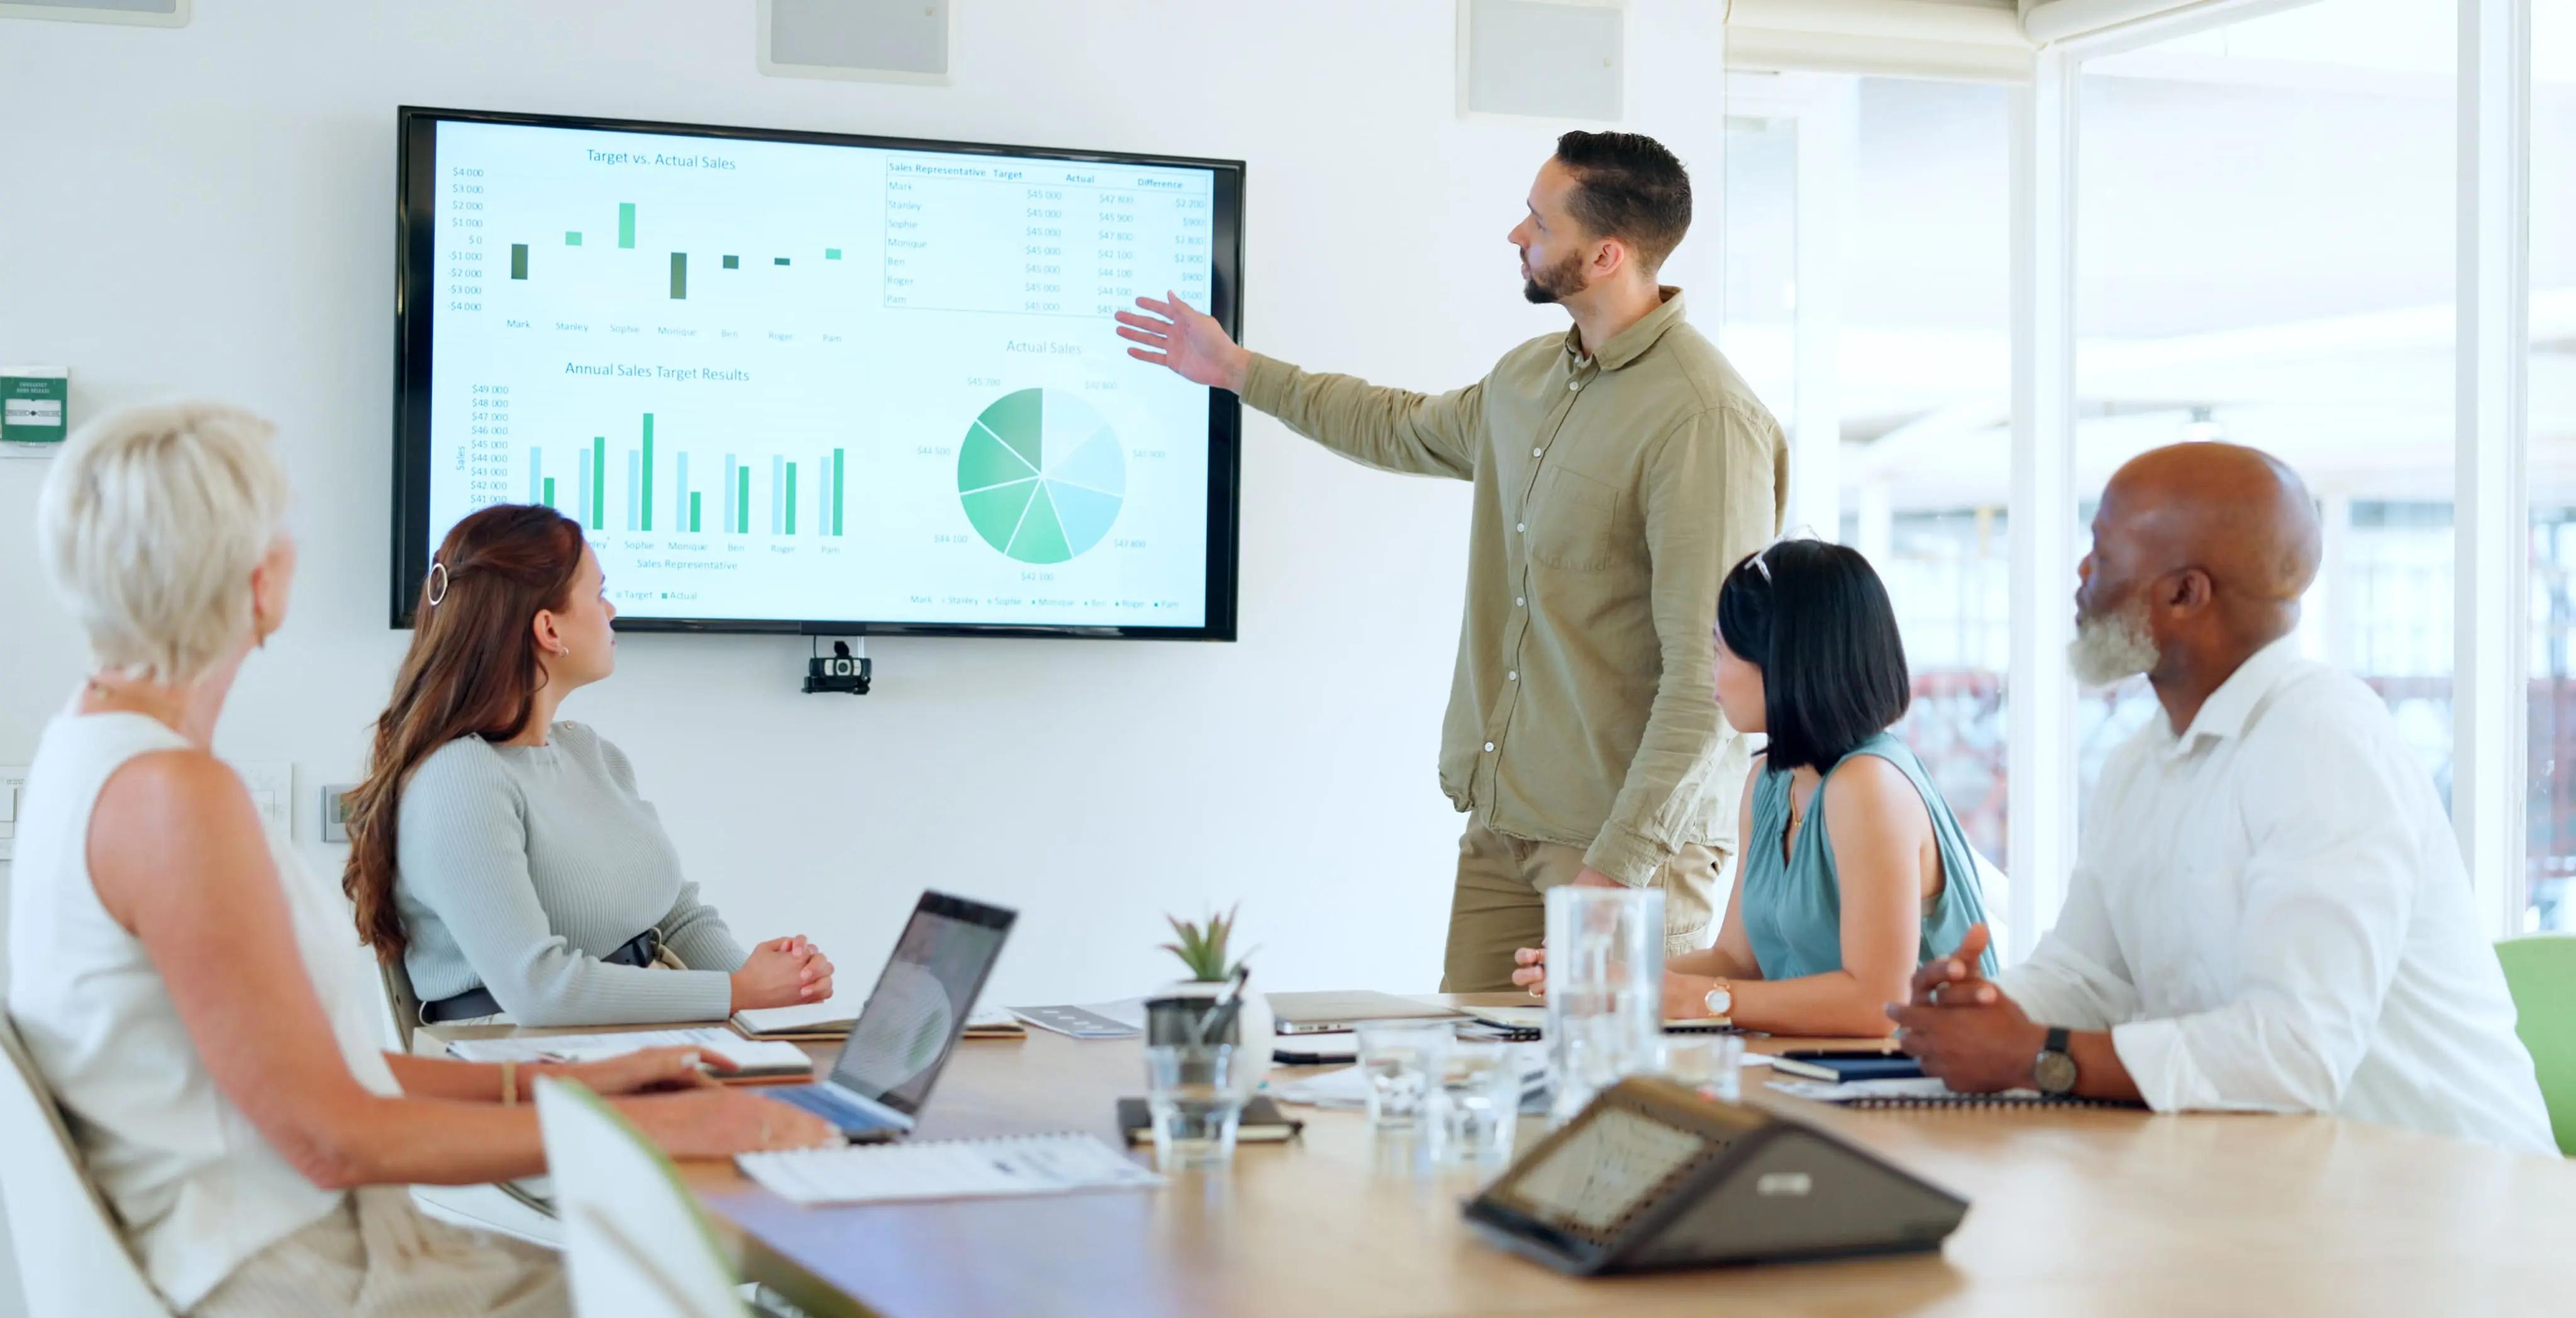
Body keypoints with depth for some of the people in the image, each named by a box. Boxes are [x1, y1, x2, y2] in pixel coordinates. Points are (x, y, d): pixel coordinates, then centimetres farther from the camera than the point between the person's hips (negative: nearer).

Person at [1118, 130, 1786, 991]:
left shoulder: (1704, 419, -18)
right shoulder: (1529, 379, 11)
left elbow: (1709, 676, -21)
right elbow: (1405, 429, 35)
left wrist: (1618, 863, -24)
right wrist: (1238, 369, 39)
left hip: (1632, 837, -8)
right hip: (1500, 825, 8)